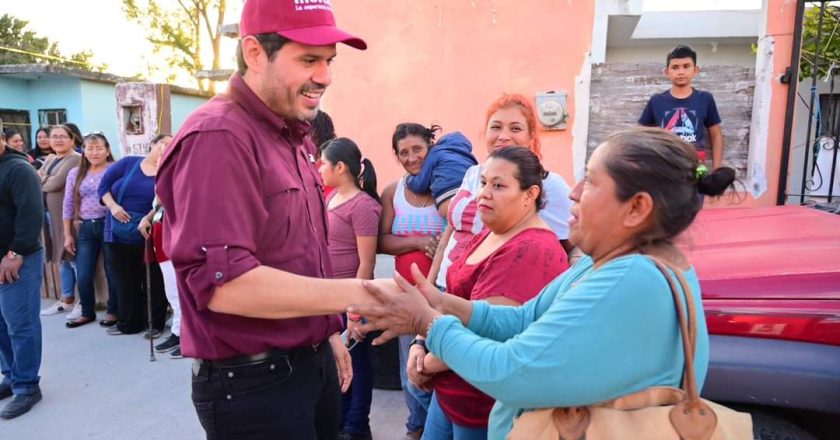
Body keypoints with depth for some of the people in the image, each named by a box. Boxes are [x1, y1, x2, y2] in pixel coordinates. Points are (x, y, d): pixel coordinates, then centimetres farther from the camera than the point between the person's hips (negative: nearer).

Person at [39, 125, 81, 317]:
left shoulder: (75, 159, -10)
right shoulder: (49, 159, 18)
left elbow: (56, 184, -18)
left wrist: (41, 179, 1)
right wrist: (47, 180, -9)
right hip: (50, 214, 8)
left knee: (74, 257, -4)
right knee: (63, 258, 14)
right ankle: (67, 300, 23)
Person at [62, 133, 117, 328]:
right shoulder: (75, 173, 11)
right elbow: (68, 205, 12)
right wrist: (67, 235, 10)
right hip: (86, 228, 4)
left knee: (112, 273, 4)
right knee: (83, 276, 6)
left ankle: (113, 311, 20)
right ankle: (87, 313, 25)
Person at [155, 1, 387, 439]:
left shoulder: (292, 137, 9)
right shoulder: (217, 138, -20)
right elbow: (223, 283, -28)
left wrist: (328, 332, 15)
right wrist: (357, 293, -27)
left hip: (313, 363, 8)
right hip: (251, 382, -8)